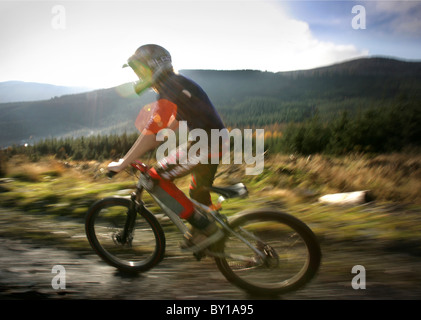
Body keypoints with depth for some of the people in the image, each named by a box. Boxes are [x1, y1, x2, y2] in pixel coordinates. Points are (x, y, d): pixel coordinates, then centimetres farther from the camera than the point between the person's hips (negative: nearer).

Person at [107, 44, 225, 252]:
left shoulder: (168, 91, -14)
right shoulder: (179, 83, 18)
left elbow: (150, 134, -20)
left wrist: (122, 163, -13)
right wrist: (152, 144, 26)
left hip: (204, 145, -10)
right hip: (215, 143, 10)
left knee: (157, 177, -7)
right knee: (199, 192, 22)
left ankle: (206, 228, -4)